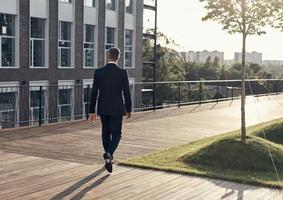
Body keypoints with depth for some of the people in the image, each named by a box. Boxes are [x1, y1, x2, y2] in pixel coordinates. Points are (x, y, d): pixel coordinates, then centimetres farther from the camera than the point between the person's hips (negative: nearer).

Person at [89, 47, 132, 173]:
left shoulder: (98, 72, -3)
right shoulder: (123, 73, -8)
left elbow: (94, 93, -2)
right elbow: (127, 93, -5)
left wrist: (92, 111, 4)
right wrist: (129, 109, 8)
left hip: (103, 108, 2)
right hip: (117, 109, -2)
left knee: (106, 132, 18)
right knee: (116, 134, 5)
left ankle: (109, 158, 26)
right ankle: (109, 154, -21)